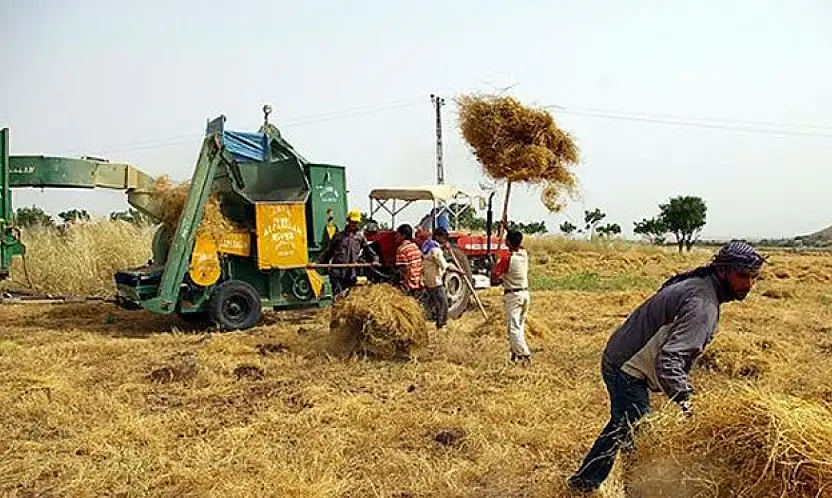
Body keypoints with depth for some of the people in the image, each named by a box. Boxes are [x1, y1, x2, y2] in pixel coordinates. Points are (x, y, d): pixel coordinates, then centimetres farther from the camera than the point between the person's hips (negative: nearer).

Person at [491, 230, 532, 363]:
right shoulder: (524, 253, 2)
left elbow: (494, 277, -13)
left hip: (512, 295, -7)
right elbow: (519, 244, 26)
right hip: (525, 293, 7)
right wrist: (507, 228, 31)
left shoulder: (507, 258, -16)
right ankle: (516, 352, 21)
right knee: (520, 325, 16)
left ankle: (525, 354, -17)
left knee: (514, 327, -8)